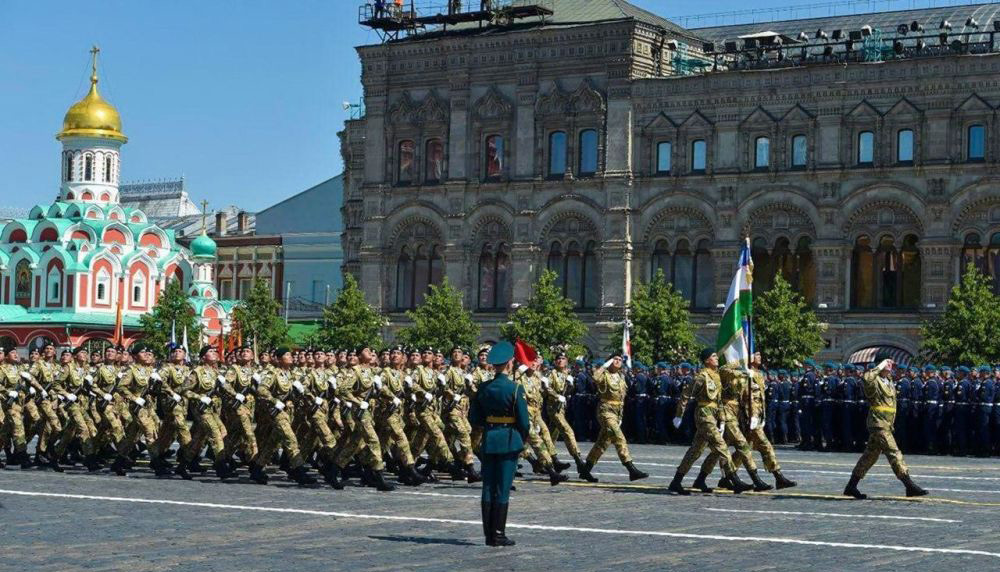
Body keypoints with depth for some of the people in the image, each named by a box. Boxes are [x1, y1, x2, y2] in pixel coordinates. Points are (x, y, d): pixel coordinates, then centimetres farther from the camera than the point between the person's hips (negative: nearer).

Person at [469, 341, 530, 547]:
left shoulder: (483, 388, 2)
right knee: (503, 489, 0)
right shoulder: (515, 389, -12)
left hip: (488, 440, 4)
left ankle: (488, 534, 12)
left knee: (488, 488, 9)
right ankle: (498, 534, 1)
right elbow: (524, 421, -10)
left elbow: (474, 418, 5)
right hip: (509, 441, -4)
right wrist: (522, 438, 7)